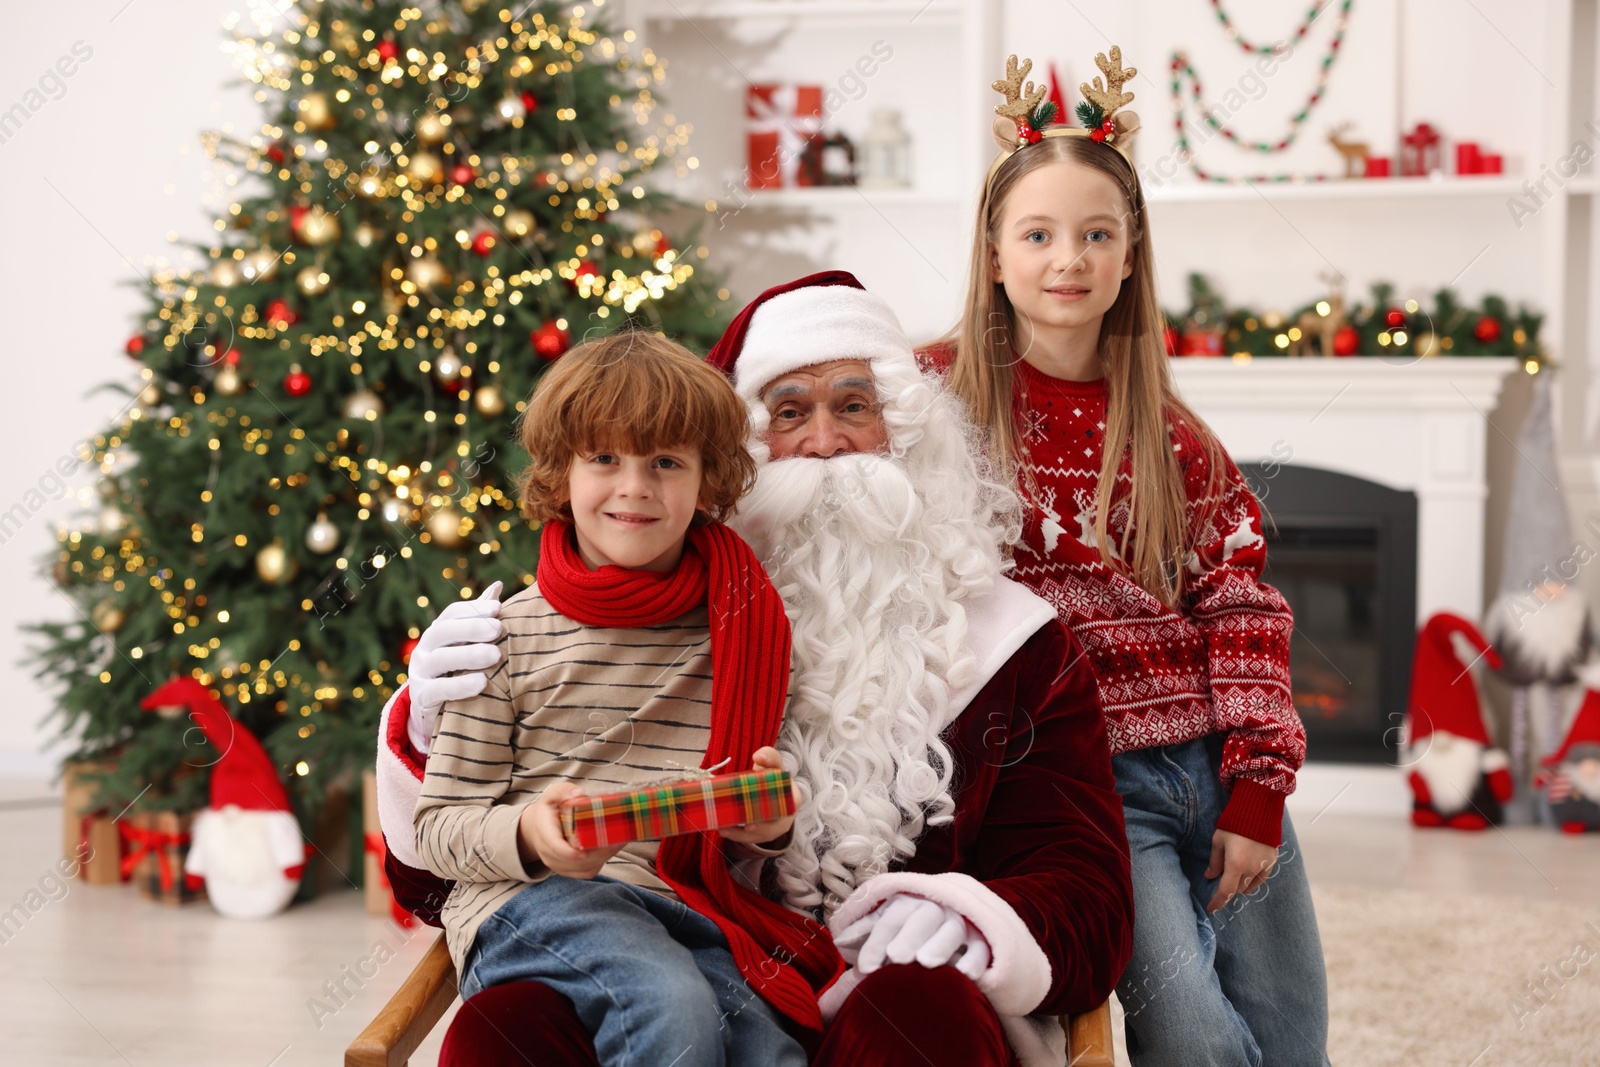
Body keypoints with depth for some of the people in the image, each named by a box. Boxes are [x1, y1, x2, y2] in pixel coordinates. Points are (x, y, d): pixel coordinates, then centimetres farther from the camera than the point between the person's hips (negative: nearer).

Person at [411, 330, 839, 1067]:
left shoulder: (740, 625, 9)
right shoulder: (509, 633, 2)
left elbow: (761, 814, 17)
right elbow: (440, 826, 2)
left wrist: (771, 820, -7)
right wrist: (531, 833, -18)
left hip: (685, 905, 2)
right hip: (529, 897, -2)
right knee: (671, 1008, -32)